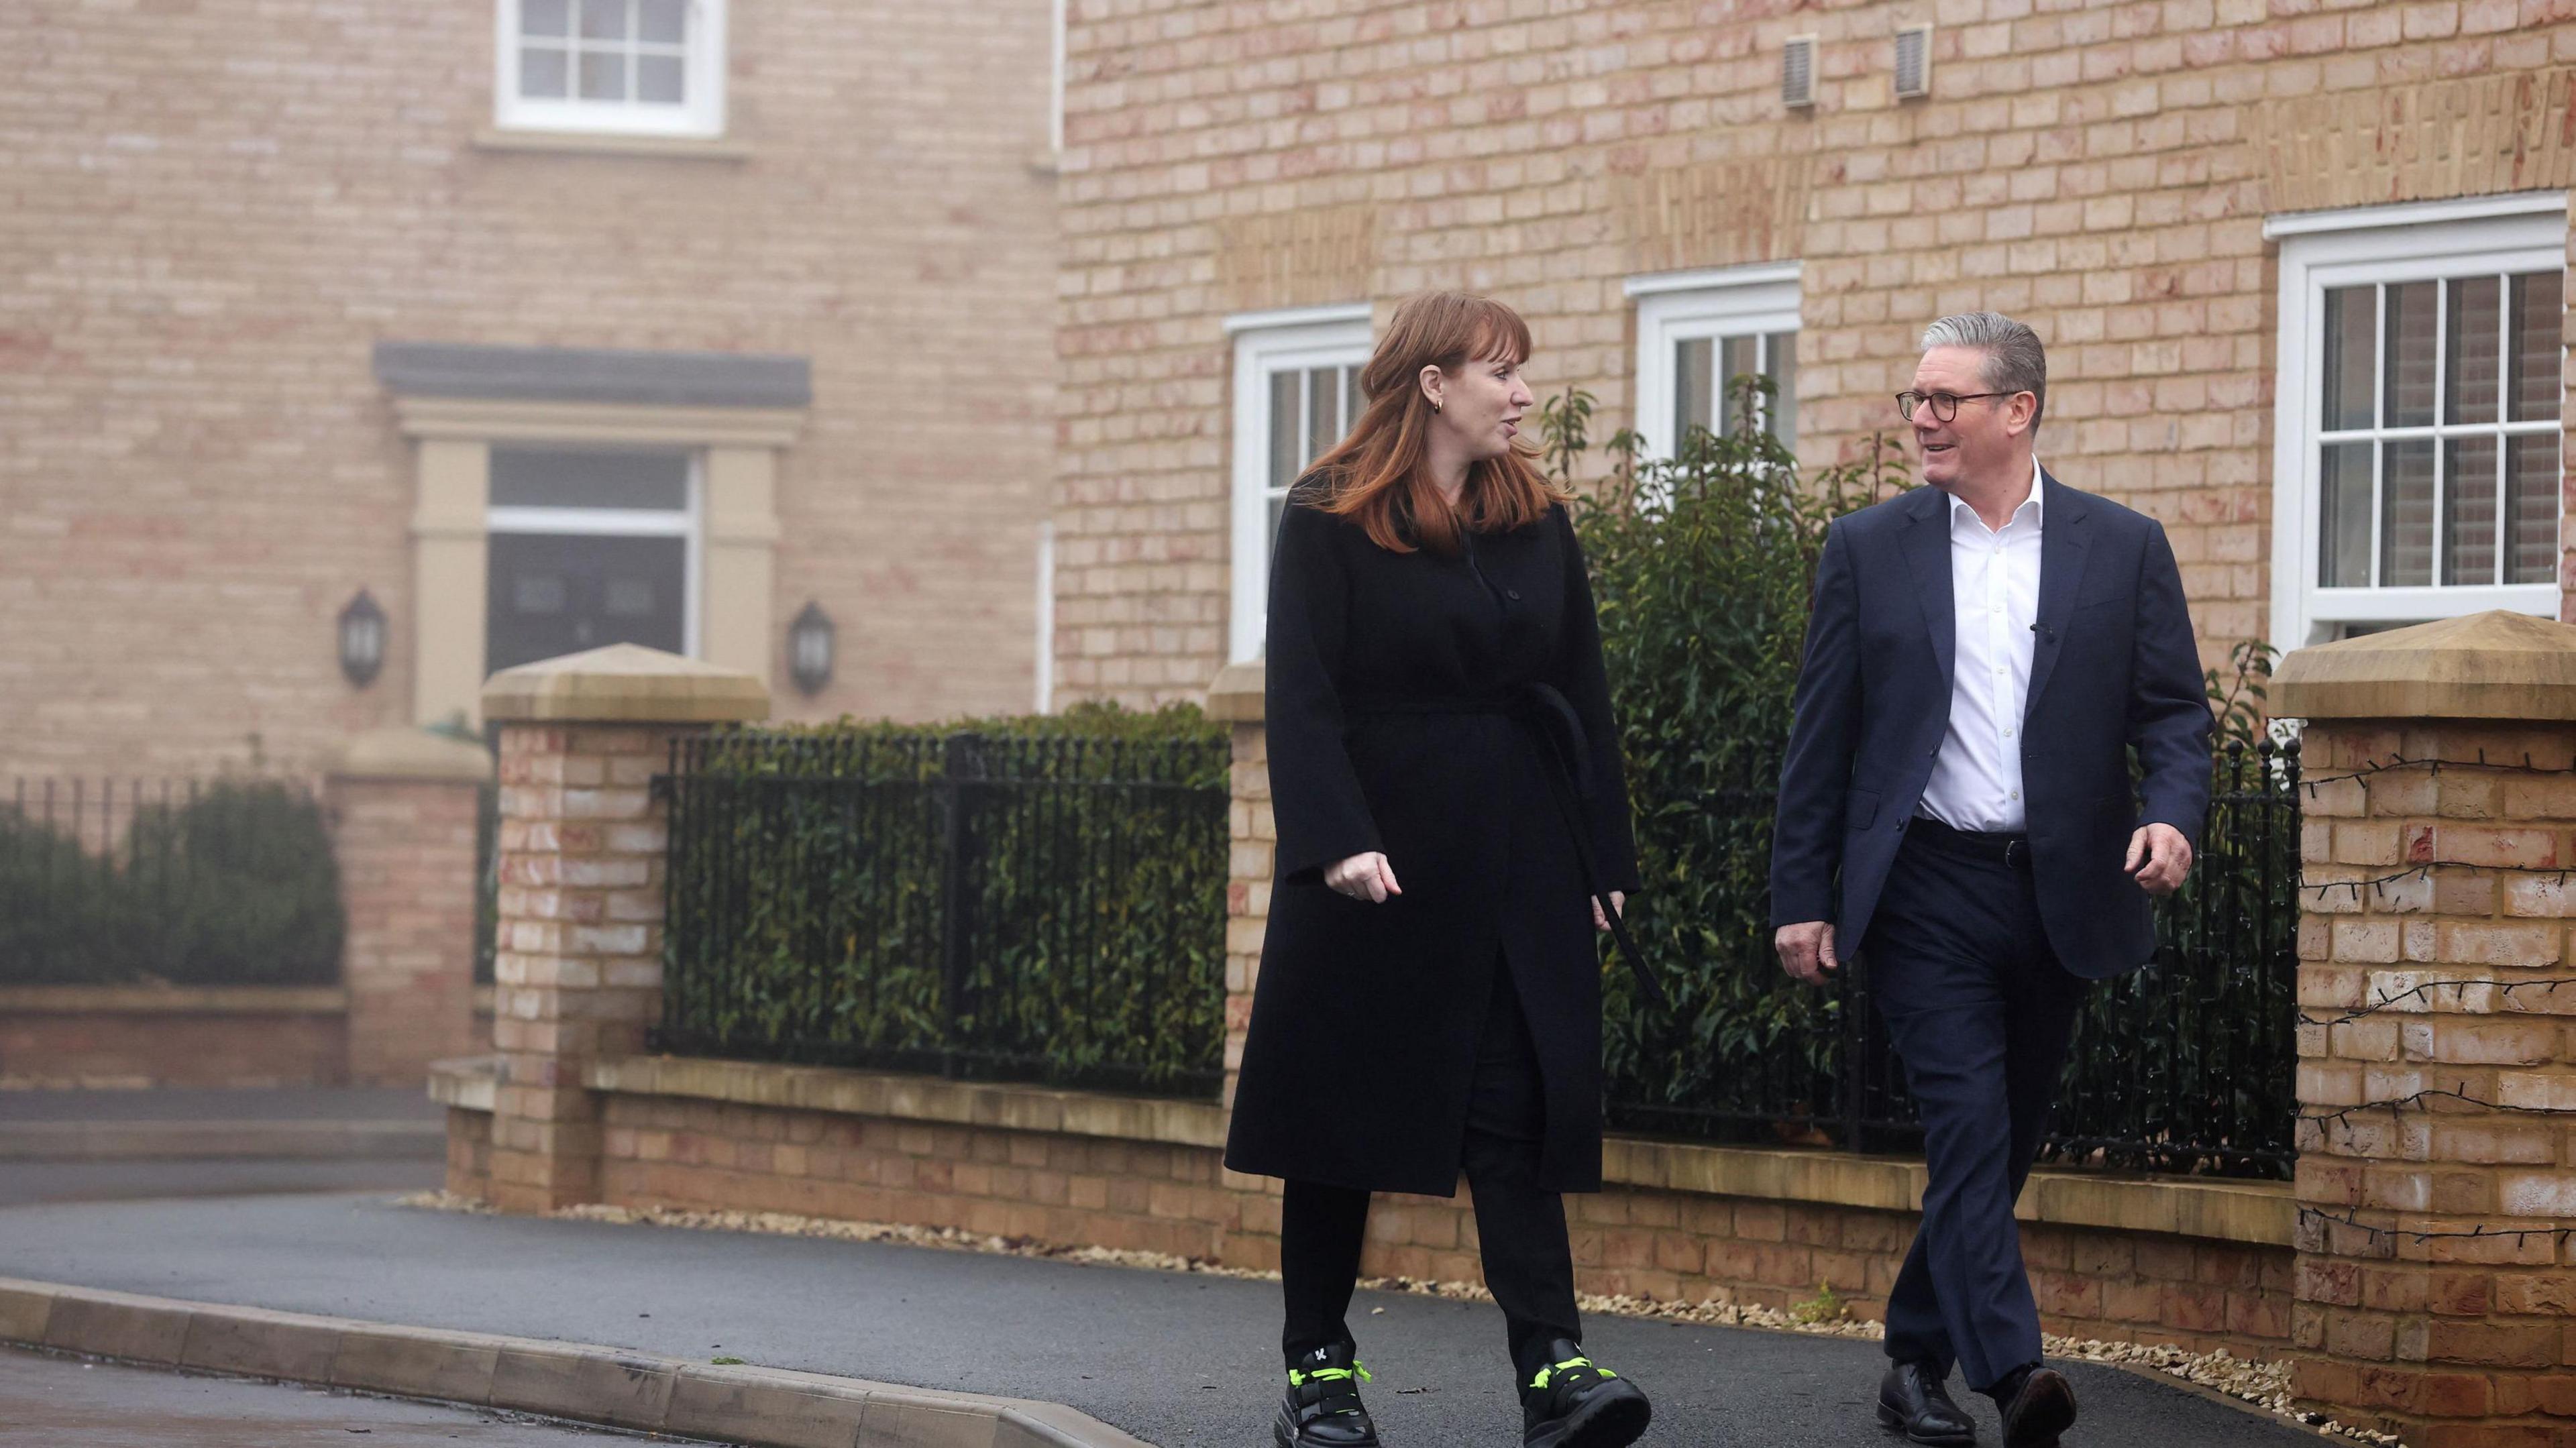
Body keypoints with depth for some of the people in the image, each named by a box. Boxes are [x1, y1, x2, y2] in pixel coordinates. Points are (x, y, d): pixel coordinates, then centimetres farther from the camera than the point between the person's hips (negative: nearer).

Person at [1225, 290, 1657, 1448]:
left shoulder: (1537, 524, 10)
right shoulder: (1329, 523, -4)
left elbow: (1581, 695, 11)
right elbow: (1301, 695, -11)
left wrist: (1604, 856, 6)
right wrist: (1338, 841, -22)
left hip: (1518, 867, 3)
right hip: (1378, 861, -3)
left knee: (1516, 1112, -5)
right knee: (1343, 1118, 5)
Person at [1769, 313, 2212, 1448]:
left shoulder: (2124, 549, 5)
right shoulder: (1868, 550, 5)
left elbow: (2174, 710, 4)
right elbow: (1821, 735, 5)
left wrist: (2172, 813, -16)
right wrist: (1799, 897, 2)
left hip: (2058, 893, 2)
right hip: (1927, 891, -2)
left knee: (2004, 1140, 11)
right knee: (1969, 1127, -14)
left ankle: (1917, 1353, 26)